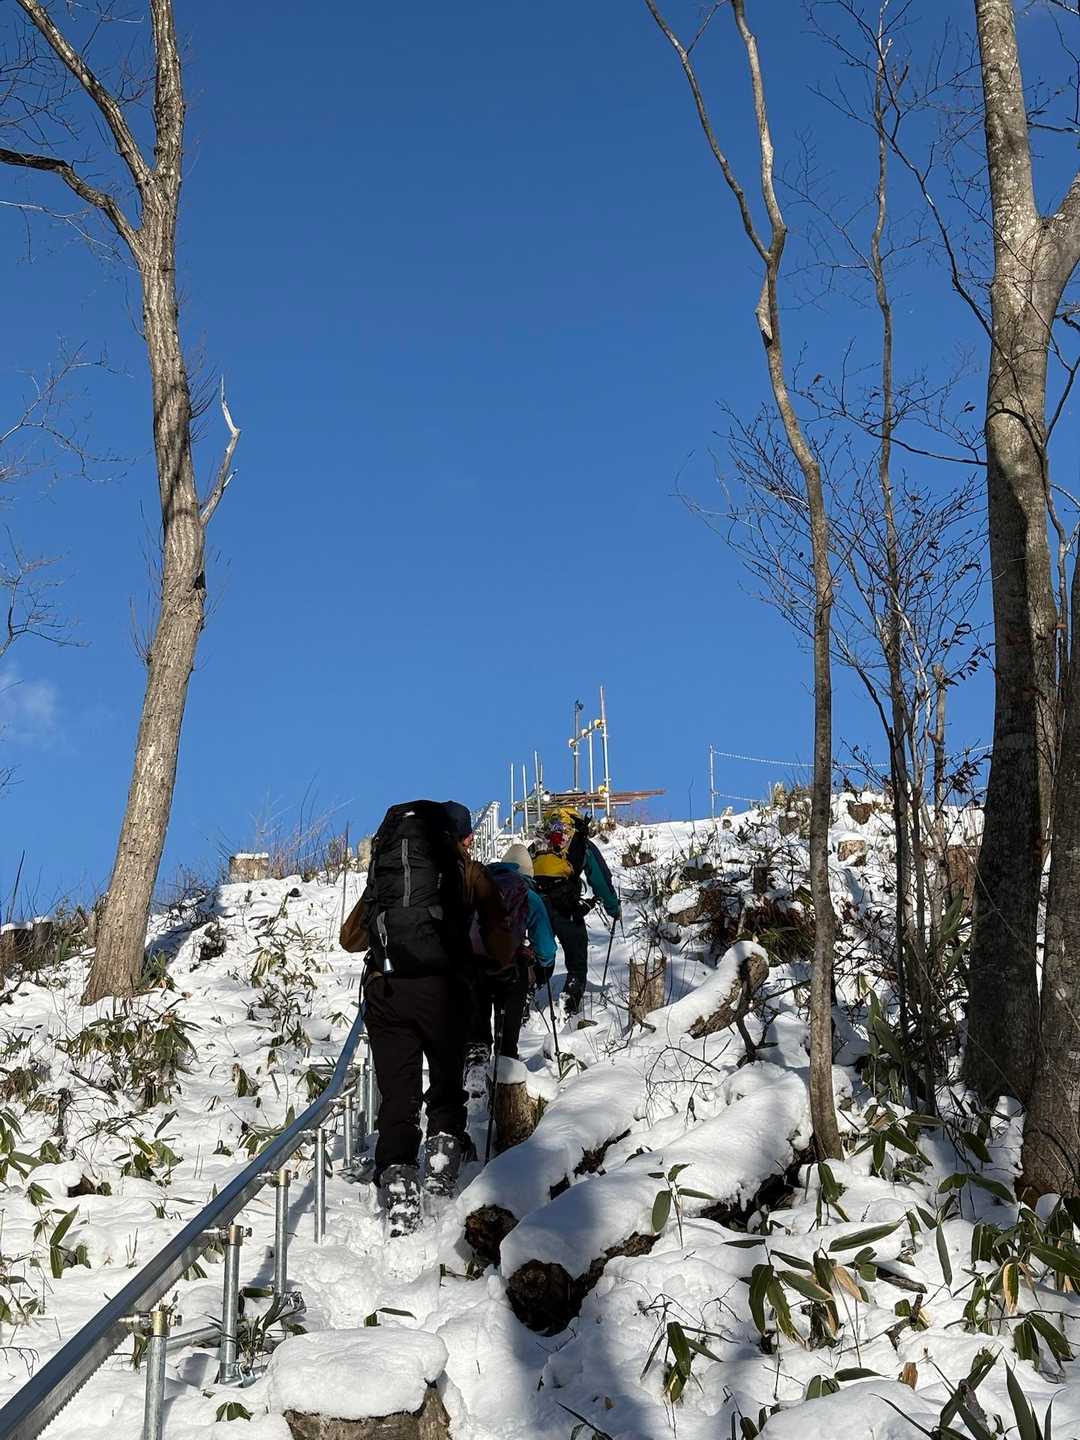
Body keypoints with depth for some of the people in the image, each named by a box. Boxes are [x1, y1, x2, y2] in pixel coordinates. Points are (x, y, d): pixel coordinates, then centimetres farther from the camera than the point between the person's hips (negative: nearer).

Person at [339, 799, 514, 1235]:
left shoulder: (383, 865, 22)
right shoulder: (471, 872, 15)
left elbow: (349, 938, 27)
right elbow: (499, 940, 13)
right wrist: (503, 969, 35)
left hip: (383, 988, 2)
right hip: (441, 987, -2)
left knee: (397, 1096, 7)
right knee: (446, 1086, 19)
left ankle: (398, 1184, -6)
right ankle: (442, 1165, 5)